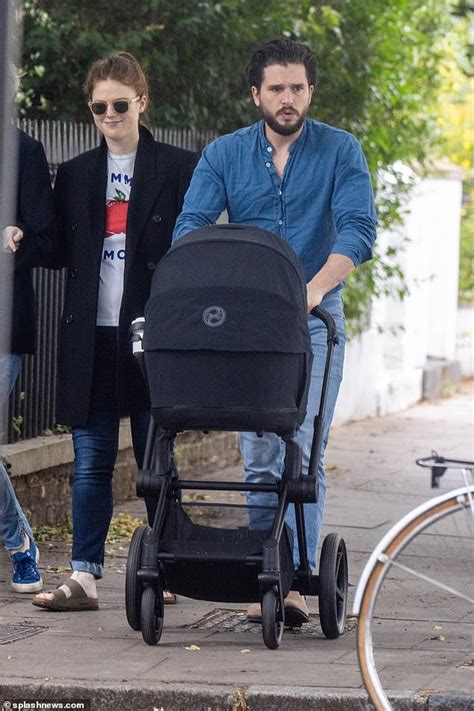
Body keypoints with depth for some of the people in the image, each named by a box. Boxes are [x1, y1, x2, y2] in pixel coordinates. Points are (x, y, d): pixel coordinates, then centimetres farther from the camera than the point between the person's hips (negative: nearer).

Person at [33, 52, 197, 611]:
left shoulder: (179, 168, 3)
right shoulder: (74, 175, 14)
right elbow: (60, 251, 13)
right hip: (91, 335, 3)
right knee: (91, 462, 0)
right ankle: (84, 576, 0)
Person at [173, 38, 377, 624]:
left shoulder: (340, 151, -1)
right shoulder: (224, 155, 4)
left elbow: (358, 230, -13)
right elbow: (190, 226, -5)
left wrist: (316, 286, -30)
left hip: (314, 320, -2)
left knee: (303, 452, -10)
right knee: (259, 455, 3)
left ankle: (297, 579, -13)